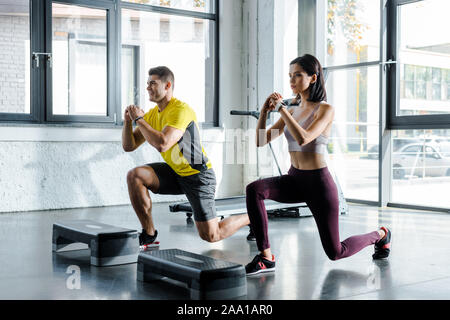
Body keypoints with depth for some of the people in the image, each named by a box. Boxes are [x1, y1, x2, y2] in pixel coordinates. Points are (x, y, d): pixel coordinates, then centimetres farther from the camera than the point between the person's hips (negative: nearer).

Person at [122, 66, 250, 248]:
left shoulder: (180, 110, -22)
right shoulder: (152, 114, 4)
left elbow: (162, 145, -36)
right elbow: (128, 146, 4)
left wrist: (139, 119, -25)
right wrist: (128, 121, -12)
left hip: (198, 175, -7)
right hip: (175, 173, 7)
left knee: (210, 236, -6)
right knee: (134, 176, -15)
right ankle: (149, 236, -4)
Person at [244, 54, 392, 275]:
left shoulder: (325, 109, -11)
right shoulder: (293, 109, 8)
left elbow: (303, 139, -28)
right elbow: (261, 141, 3)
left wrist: (281, 108, -23)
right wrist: (264, 111, -11)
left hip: (318, 182, -6)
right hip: (294, 180, 6)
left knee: (335, 252, 4)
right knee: (254, 189, -25)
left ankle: (380, 235, 35)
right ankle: (266, 257, -17)